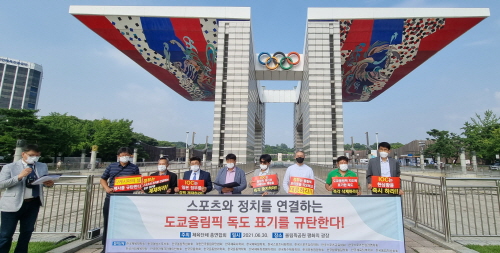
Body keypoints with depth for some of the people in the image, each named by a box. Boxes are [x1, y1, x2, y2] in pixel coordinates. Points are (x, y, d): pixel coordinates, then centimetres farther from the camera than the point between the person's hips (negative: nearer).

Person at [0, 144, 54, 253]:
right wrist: (19, 176, -24)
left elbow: (46, 181, 10)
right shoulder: (9, 167, -4)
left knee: (27, 231, 16)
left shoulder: (43, 167, 4)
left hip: (33, 203, 4)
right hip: (12, 205, -3)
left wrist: (49, 183, -14)